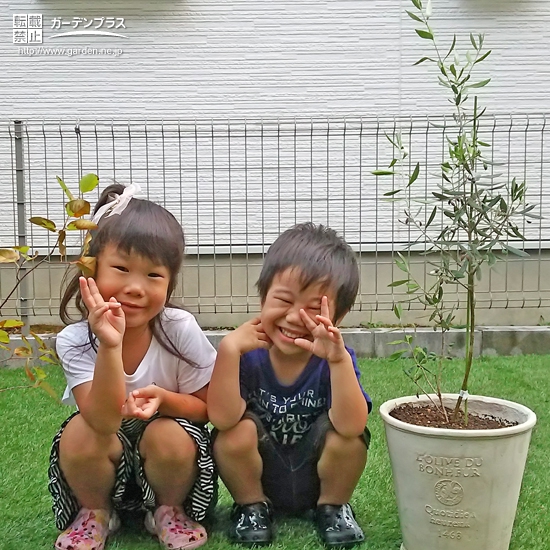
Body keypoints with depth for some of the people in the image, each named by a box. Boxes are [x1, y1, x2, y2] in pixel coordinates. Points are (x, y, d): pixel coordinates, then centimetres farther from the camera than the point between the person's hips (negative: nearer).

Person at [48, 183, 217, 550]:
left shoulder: (180, 330, -21)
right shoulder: (76, 340, -21)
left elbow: (208, 408, -10)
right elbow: (105, 421, -32)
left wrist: (163, 398, -30)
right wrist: (110, 346, -44)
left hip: (167, 449, 0)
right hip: (106, 452, 1)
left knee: (169, 436, -31)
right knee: (79, 433, -29)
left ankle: (170, 510, 2)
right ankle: (95, 513, 3)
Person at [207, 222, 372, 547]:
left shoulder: (335, 357, -18)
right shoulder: (249, 352, -18)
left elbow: (350, 426, -33)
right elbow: (222, 419, -29)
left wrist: (339, 360, -45)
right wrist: (228, 349, -36)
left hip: (317, 479, 0)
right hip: (257, 478, 0)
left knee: (350, 437, -27)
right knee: (237, 432, -28)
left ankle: (333, 507, 3)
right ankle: (252, 506, 2)